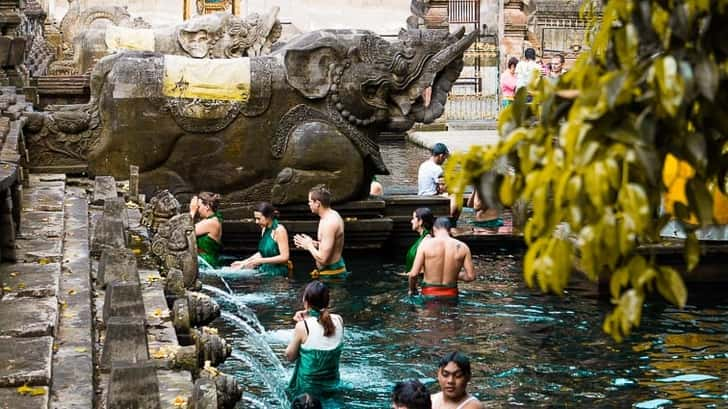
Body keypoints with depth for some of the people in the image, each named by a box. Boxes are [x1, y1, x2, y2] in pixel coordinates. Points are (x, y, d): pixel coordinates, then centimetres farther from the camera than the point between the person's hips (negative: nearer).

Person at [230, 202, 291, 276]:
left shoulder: (279, 230, -12)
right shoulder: (264, 229, 11)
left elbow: (284, 257, -16)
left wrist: (261, 261, -16)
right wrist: (244, 262, 11)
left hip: (277, 273, -7)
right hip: (265, 271, 7)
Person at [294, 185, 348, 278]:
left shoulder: (329, 223, -23)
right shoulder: (333, 215, 9)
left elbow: (322, 259, -25)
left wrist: (309, 246, -9)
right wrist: (314, 244, 9)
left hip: (331, 274, -10)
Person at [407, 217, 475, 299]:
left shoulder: (426, 244, -7)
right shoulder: (462, 247, -1)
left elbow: (413, 274, -10)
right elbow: (471, 276, 1)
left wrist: (412, 290, 9)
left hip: (429, 295, -2)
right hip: (451, 295, 2)